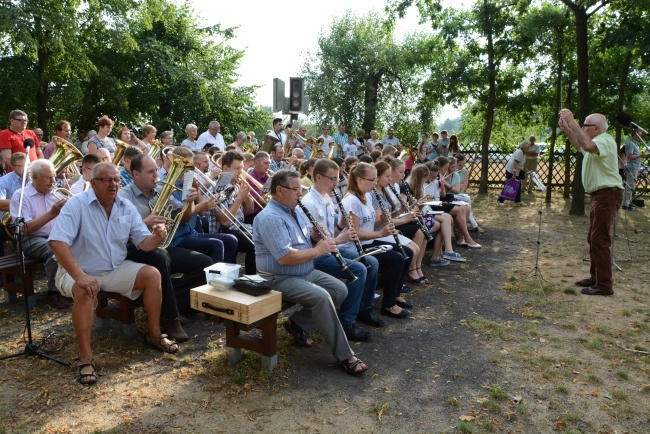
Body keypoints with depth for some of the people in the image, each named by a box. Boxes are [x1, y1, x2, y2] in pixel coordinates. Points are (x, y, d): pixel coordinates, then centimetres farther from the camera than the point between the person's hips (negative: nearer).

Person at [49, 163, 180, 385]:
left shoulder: (126, 207, 1)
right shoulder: (77, 204, -16)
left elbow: (143, 242, -2)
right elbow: (57, 241, -27)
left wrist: (157, 237, -28)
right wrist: (80, 276, -38)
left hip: (116, 269, 5)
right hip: (79, 271, -5)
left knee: (153, 274, -14)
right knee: (84, 291, -36)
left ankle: (154, 334, 0)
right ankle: (85, 357, -25)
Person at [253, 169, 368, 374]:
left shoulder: (296, 211, 12)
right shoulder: (270, 218, -20)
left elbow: (308, 238, 23)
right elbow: (284, 257, -29)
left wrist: (316, 236, -2)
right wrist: (318, 251, -19)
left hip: (306, 272, 10)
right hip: (280, 279, -10)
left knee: (340, 289, -3)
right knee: (321, 296, -29)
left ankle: (298, 323, 6)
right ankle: (344, 357, -19)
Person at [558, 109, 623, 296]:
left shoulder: (606, 140, -14)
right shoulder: (597, 141, 18)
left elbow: (588, 145, -37)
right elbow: (580, 146, 38)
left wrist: (572, 122, -30)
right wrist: (567, 129, 25)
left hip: (607, 194, -11)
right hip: (598, 195, 11)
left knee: (600, 239, -10)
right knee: (593, 239, 16)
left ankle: (604, 286, -6)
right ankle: (595, 277, 26)